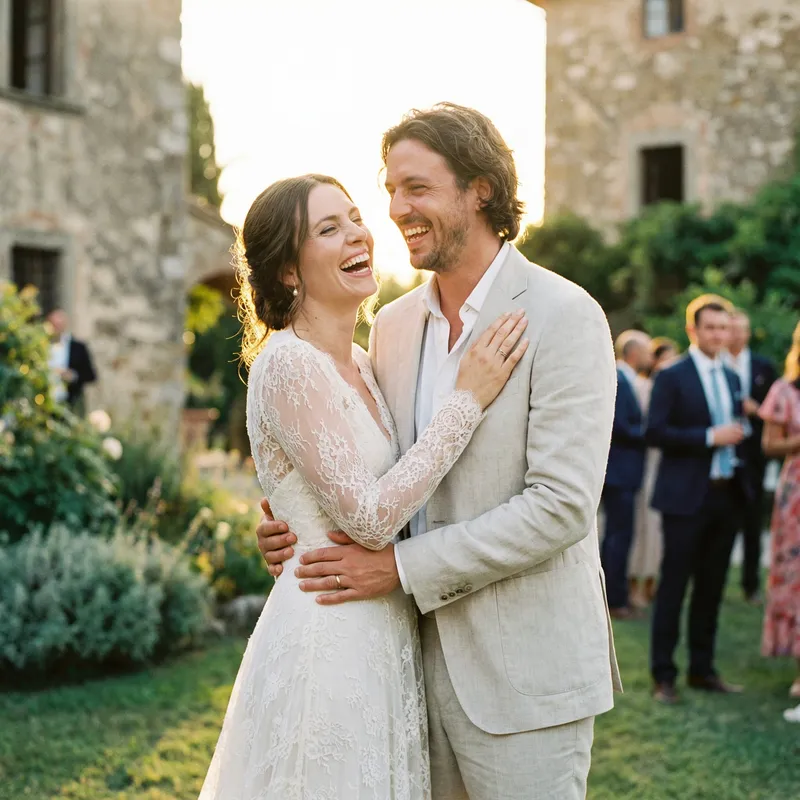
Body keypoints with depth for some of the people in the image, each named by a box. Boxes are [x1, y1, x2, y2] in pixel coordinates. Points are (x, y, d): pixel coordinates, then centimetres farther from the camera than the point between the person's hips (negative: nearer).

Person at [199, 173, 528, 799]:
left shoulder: (361, 366, 10)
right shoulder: (287, 363, -16)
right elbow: (368, 517, -21)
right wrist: (467, 400, -18)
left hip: (385, 630, 8)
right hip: (326, 632, -8)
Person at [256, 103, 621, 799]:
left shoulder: (565, 316, -12)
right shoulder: (394, 324, 8)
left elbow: (562, 506, -19)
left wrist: (403, 565, -18)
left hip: (522, 673, -6)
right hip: (416, 655, 6)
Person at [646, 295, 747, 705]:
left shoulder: (731, 378, 14)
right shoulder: (672, 377, -6)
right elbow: (655, 432, -15)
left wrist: (736, 440, 3)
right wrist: (710, 437, -18)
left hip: (725, 494, 6)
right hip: (686, 497, -6)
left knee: (711, 587, 12)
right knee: (673, 586, -1)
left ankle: (702, 669, 22)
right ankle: (663, 675, 7)